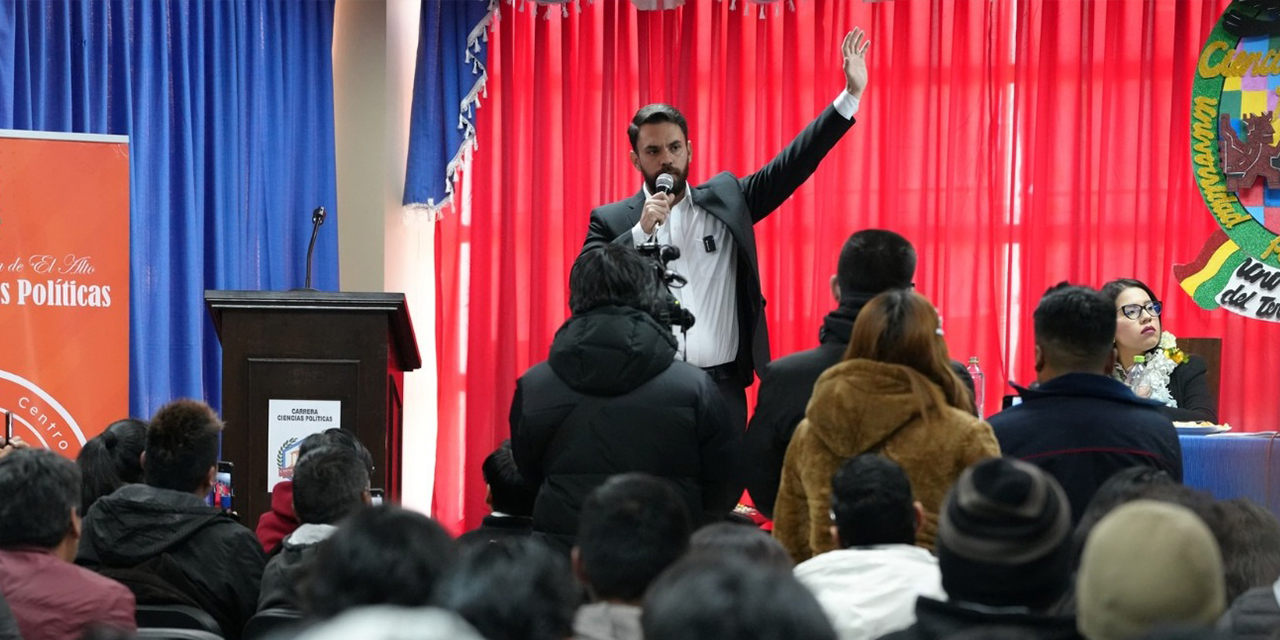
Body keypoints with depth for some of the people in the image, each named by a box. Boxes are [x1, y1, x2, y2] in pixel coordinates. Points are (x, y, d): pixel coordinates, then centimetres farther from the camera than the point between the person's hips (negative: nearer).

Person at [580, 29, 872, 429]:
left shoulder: (726, 198, 9)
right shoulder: (610, 220, 3)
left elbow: (791, 165, 6)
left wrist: (851, 96, 1)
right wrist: (641, 231, -15)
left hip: (722, 388, 2)